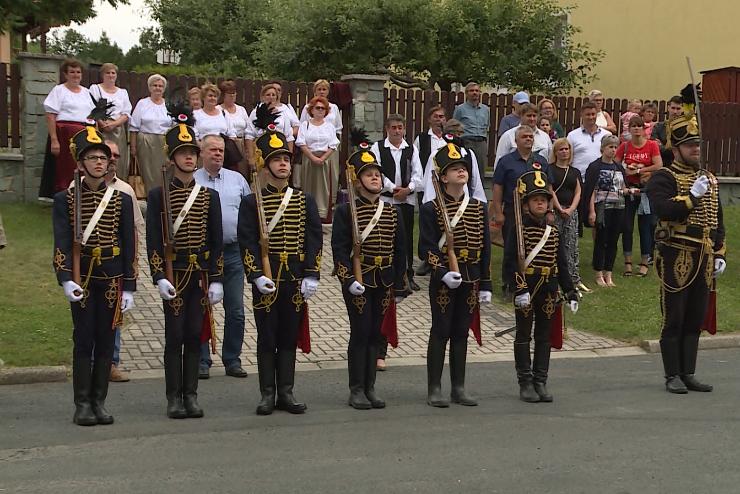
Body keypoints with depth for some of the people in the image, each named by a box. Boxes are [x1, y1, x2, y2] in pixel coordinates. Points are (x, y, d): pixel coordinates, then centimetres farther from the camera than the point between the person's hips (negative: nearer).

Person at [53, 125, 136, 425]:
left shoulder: (121, 200, 6)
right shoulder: (65, 199, 2)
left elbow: (129, 246, 5)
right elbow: (62, 242, -4)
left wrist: (129, 288, 1)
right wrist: (66, 279, -17)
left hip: (112, 279, 2)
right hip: (81, 278, -2)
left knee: (106, 341, 5)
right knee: (84, 341, 0)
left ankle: (99, 402, 15)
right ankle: (82, 405, 7)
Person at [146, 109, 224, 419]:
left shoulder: (209, 196, 8)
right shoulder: (158, 195, 0)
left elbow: (217, 241, 7)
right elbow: (153, 241, -3)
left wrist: (216, 279, 1)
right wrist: (159, 277, -12)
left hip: (201, 274, 3)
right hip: (174, 274, -3)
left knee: (195, 335, 5)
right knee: (175, 336, -1)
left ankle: (191, 395, 13)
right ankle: (174, 398, 7)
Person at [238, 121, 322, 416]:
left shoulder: (305, 201, 7)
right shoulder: (252, 202, -1)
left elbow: (314, 239, 4)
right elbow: (247, 242, -6)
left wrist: (312, 275, -4)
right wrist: (257, 276, -15)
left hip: (296, 279, 3)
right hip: (266, 279, -2)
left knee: (290, 336, 8)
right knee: (267, 338, 3)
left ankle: (286, 392, 17)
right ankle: (267, 395, 11)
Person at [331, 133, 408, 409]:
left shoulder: (392, 212, 9)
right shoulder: (346, 211, -4)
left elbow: (400, 250, 11)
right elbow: (339, 248, -8)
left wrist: (400, 286, 9)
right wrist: (349, 280, -17)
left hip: (384, 282, 4)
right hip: (358, 282, -4)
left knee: (375, 334, 9)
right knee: (360, 333, -2)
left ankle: (370, 388, 18)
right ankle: (356, 391, 8)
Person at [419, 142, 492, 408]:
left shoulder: (479, 207, 8)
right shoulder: (431, 209, -5)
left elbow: (485, 248, 9)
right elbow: (427, 248, -9)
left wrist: (485, 285, 7)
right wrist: (443, 273, -22)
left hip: (470, 280, 4)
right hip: (443, 280, -4)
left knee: (461, 333, 10)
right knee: (440, 332, 0)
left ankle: (458, 388, 18)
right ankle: (434, 390, 8)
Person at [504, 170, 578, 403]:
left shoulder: (554, 233, 9)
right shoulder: (518, 231, -7)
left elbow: (562, 266, 12)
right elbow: (510, 262, -13)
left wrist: (570, 292, 8)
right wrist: (520, 288, -21)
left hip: (548, 291, 5)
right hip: (526, 290, -5)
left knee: (544, 336, 9)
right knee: (524, 336, 4)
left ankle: (540, 382, 17)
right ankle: (526, 384, 11)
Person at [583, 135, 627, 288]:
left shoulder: (619, 167, 14)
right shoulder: (595, 167, -3)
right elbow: (591, 191, -8)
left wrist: (630, 191, -3)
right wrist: (592, 211, -15)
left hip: (618, 209, 5)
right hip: (602, 208, -5)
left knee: (613, 242, 7)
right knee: (601, 241, -1)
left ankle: (608, 275, 14)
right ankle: (599, 275, 8)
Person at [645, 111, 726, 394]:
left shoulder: (709, 180, 16)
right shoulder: (663, 178, -6)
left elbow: (718, 220, 19)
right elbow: (663, 210, -24)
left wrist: (720, 254, 12)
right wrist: (692, 195, -23)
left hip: (705, 261, 7)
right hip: (677, 260, -6)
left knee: (695, 320, 10)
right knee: (674, 320, 0)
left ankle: (688, 374, 18)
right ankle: (672, 376, 8)